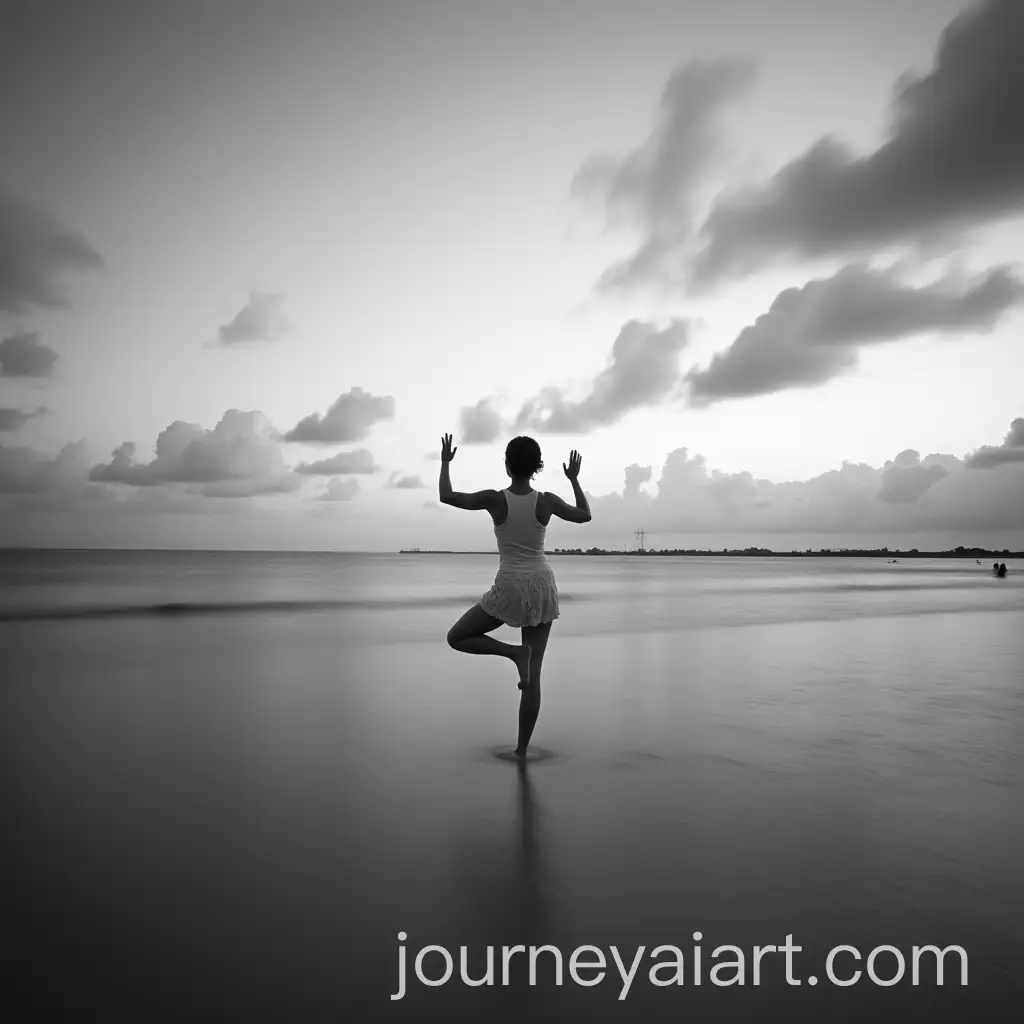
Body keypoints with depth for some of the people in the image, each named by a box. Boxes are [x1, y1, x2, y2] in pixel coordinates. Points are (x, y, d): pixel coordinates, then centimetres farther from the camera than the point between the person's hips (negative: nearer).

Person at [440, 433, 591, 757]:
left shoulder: (494, 499, -12)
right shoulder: (547, 501, -6)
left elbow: (446, 496, 1)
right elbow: (585, 516, 13)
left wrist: (445, 462, 15)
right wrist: (574, 478, 22)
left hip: (509, 589, -3)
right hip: (543, 587, 4)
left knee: (456, 638, 15)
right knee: (534, 674, 10)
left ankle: (515, 652, -5)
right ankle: (522, 746, 12)